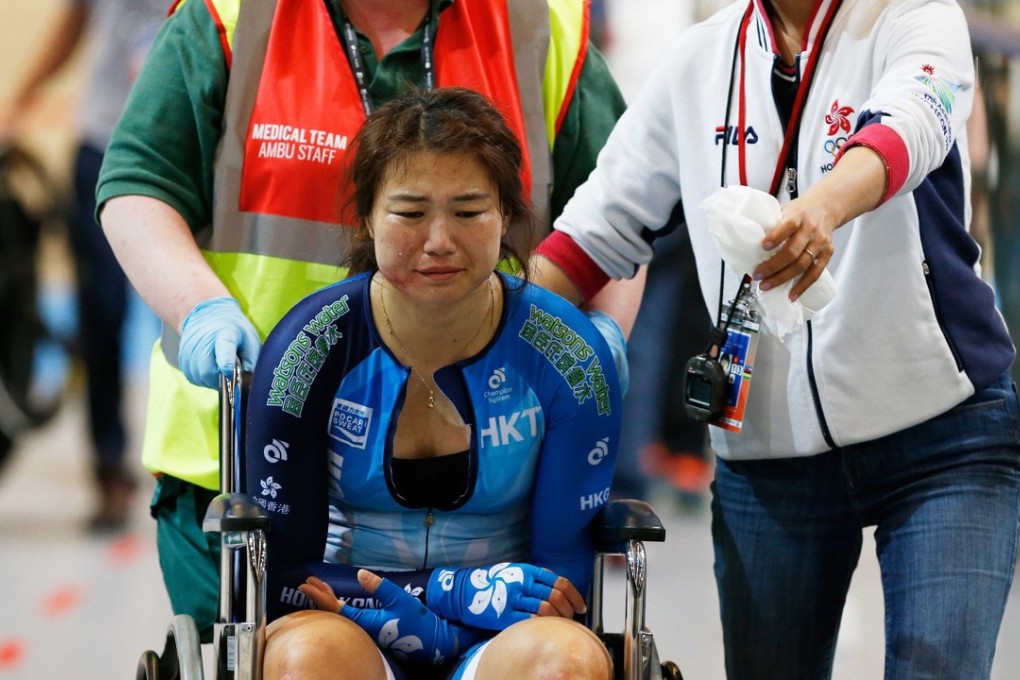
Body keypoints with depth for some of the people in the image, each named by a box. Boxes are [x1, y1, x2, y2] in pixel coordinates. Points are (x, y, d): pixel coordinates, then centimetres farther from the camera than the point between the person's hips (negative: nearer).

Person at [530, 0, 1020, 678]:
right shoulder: (698, 60, 9)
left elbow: (907, 126, -28)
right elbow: (599, 228, 14)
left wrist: (822, 209, -50)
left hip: (942, 437, -4)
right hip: (766, 458, 4)